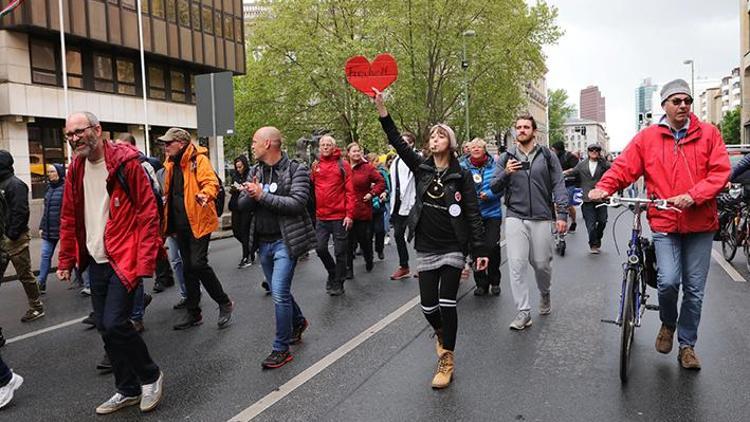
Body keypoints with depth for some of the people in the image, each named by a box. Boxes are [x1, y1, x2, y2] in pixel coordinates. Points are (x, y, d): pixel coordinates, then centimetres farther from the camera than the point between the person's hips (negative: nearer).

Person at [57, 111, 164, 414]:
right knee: (104, 327, 10)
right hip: (96, 262, 7)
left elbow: (148, 213, -14)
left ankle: (151, 376, 11)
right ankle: (128, 390, 26)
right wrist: (66, 260, 13)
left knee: (114, 323, -14)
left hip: (124, 261, -7)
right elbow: (69, 219, 16)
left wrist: (145, 261, -18)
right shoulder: (75, 169, 8)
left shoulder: (124, 163, -11)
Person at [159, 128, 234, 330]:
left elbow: (211, 182, -21)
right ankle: (193, 313, 22)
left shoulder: (199, 159, -10)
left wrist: (205, 195, -39)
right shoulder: (171, 163, 14)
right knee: (188, 268, 12)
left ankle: (225, 303, 5)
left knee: (198, 263, -14)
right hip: (181, 224, 8)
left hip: (199, 221, -8)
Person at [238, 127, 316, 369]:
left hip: (285, 241, -7)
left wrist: (262, 195, -19)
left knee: (279, 293, -11)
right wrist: (250, 194, -17)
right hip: (263, 242, 7)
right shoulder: (255, 172, 10)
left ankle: (282, 349, 3)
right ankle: (298, 321, 44)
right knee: (278, 292, 18)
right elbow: (243, 203, 6)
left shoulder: (296, 170, -8)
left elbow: (297, 203, -19)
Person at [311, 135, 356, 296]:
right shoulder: (315, 166, 7)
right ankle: (333, 272, 29)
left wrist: (349, 214, -11)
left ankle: (338, 283, 19)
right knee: (320, 248, 3)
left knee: (340, 251, 5)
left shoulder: (343, 165, -3)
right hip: (321, 216, 3)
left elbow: (350, 191, -6)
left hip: (340, 216, -3)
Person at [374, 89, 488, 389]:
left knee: (446, 303, -5)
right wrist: (381, 108, -16)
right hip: (426, 248, 3)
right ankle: (441, 333, 41)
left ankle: (446, 360, 12)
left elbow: (473, 214, -6)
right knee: (428, 305, 6)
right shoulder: (421, 167, 4)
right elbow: (397, 141, -7)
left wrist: (479, 251, -10)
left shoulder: (461, 175, -5)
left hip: (453, 248, -3)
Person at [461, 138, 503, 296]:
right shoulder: (463, 167, 1)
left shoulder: (494, 165, 0)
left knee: (492, 247, -5)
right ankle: (481, 283, 21)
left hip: (492, 213, -1)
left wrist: (489, 194, -18)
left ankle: (494, 281, 17)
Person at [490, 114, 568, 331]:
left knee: (542, 264, 8)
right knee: (517, 265, -6)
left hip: (542, 218, 0)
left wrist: (562, 214, -6)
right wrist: (505, 173, -13)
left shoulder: (547, 156, 6)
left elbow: (558, 185, 3)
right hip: (515, 218, 0)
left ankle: (544, 294, 38)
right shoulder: (506, 157, 8)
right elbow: (494, 187, 7)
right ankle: (523, 312, 2)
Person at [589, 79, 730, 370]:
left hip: (700, 224, 2)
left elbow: (720, 172, -4)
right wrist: (604, 187, -23)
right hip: (664, 223, -1)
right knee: (668, 281, -15)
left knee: (694, 290, 8)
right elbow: (623, 167, -4)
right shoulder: (648, 137, 2)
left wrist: (692, 196, -19)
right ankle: (668, 324, 19)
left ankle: (687, 345, 26)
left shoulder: (708, 133, 3)